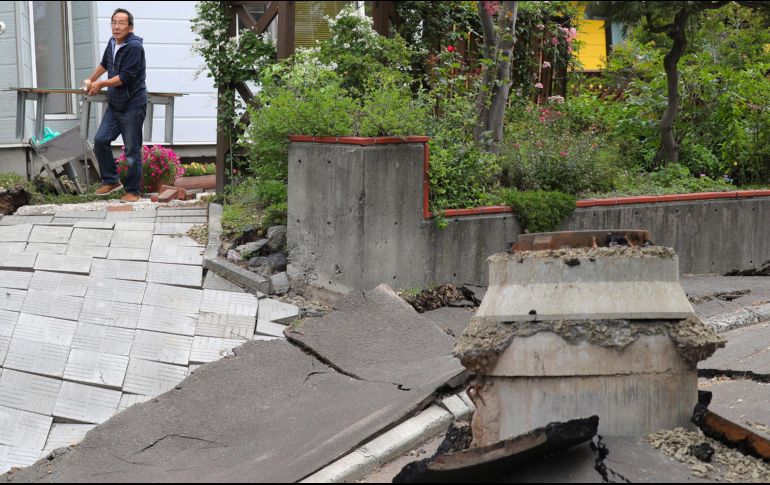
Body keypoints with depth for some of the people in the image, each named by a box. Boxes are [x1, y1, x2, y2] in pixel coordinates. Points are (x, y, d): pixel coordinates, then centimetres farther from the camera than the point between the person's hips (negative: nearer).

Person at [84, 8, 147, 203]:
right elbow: (105, 64, 28)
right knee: (100, 140, 4)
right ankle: (111, 181, 18)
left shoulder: (134, 47, -17)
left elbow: (125, 77, -22)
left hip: (133, 106, -8)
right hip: (114, 104, 8)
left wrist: (101, 84, -12)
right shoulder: (113, 42, 8)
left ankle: (133, 191, 7)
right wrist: (91, 80, 38)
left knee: (132, 149, -2)